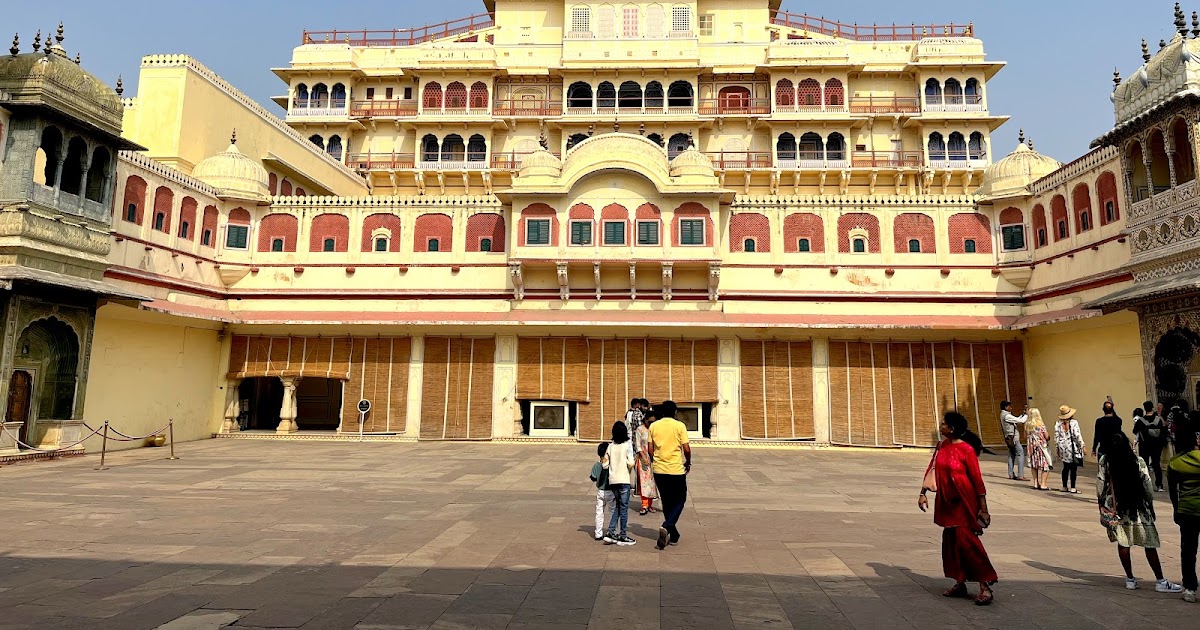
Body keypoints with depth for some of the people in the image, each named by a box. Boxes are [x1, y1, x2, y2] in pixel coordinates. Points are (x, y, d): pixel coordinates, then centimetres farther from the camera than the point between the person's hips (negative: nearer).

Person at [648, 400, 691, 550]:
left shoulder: (653, 426, 2)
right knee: (680, 500, 11)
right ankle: (666, 527, -12)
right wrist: (688, 463, 10)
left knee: (667, 502, 16)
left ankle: (673, 536, 22)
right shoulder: (680, 426, -6)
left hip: (659, 470, 3)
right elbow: (686, 449, -8)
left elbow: (650, 449, 4)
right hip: (676, 470, -3)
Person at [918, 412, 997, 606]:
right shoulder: (941, 446, 5)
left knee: (966, 540, -10)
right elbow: (931, 469, 9)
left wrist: (983, 507, -12)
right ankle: (960, 584, 22)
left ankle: (985, 587, 0)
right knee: (951, 541, 10)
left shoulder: (966, 449, -15)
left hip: (964, 502, -7)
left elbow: (977, 479, -13)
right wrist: (923, 493, 7)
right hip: (947, 501, 7)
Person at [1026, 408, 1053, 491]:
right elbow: (1047, 436, -9)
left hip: (1032, 447, 5)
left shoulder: (1027, 425, 1)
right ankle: (1043, 484, -2)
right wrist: (1049, 438, 12)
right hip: (1042, 447, -5)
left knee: (1034, 465, 14)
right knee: (1046, 465, 3)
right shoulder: (1041, 424, -12)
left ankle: (1036, 483, 15)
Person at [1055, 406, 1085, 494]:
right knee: (1073, 468, 1)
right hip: (1073, 449, -4)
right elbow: (1078, 436, -11)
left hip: (1063, 449, 4)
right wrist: (1082, 446, -2)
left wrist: (1057, 448, 13)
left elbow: (1056, 438, 5)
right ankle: (1072, 488, 3)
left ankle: (1064, 487, 17)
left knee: (1066, 468, 13)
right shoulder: (1074, 423, -10)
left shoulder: (1058, 424, 2)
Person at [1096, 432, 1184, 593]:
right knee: (1150, 545, 9)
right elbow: (1148, 488, -4)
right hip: (1138, 508, 0)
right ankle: (1160, 581, 15)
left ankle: (1130, 579, 16)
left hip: (1115, 509, 0)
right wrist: (1150, 507, 10)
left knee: (1123, 543, 9)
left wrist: (1102, 508, 8)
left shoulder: (1104, 462, -9)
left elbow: (1100, 487, -5)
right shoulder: (1138, 461, -10)